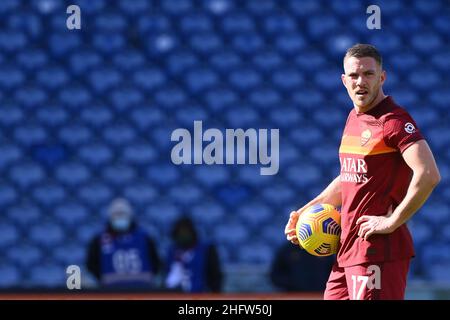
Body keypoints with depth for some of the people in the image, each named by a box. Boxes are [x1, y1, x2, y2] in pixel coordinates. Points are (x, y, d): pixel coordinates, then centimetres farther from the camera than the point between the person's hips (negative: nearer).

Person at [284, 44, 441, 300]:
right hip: (348, 249, 9)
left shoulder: (394, 120, -13)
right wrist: (307, 211, 21)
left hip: (379, 249, -9)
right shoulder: (354, 118, 16)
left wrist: (392, 221, -21)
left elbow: (429, 175, -25)